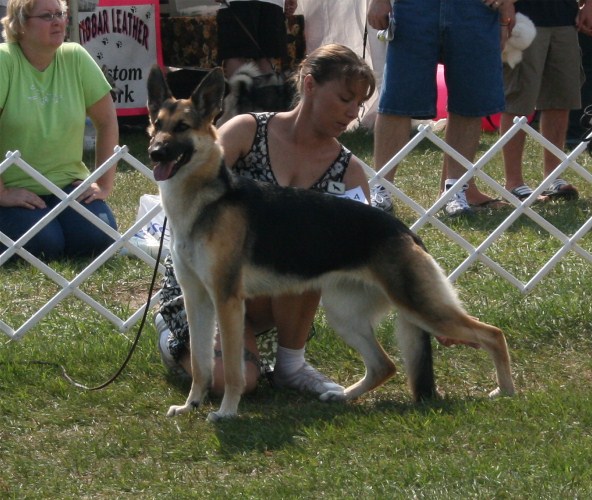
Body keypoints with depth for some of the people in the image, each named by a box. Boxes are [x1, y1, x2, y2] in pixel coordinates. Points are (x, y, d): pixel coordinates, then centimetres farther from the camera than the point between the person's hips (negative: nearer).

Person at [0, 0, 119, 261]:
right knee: (44, 243, -26)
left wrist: (105, 185, 2)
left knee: (99, 237, -19)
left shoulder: (75, 58, -2)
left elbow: (106, 121, 6)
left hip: (67, 181, 4)